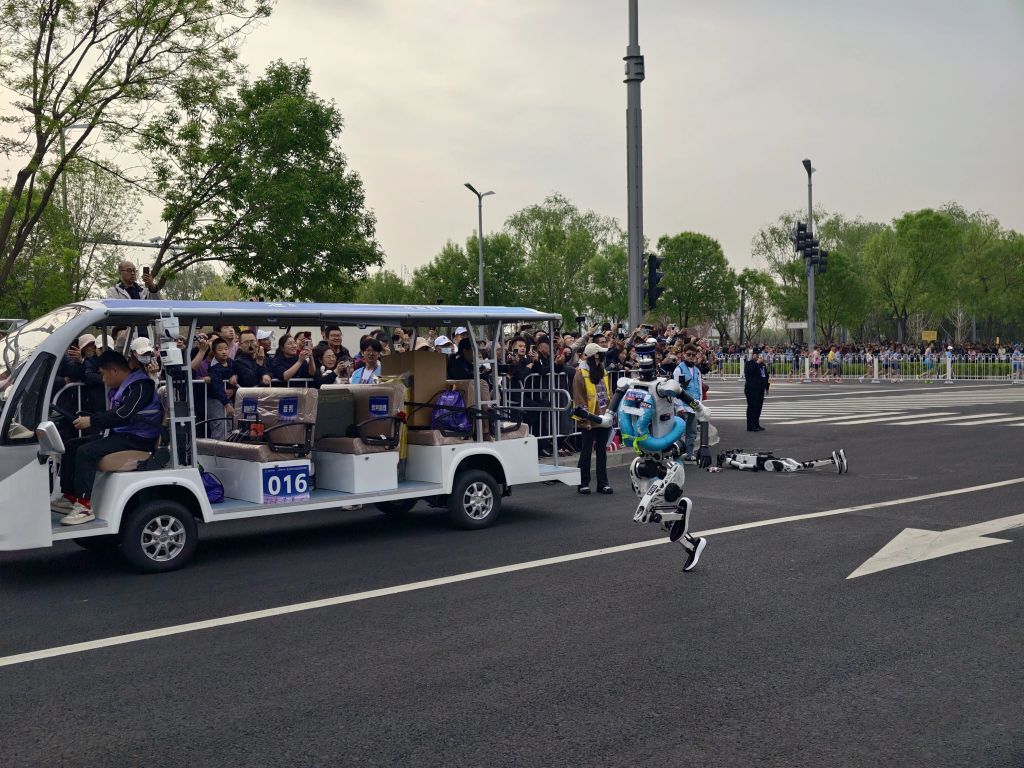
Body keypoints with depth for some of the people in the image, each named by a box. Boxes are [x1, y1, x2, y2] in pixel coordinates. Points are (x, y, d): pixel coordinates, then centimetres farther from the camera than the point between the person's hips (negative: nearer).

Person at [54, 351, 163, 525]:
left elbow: (124, 415, -26)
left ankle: (84, 507, -26)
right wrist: (86, 418, 11)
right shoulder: (120, 388, 20)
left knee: (85, 452, -25)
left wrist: (91, 421, -22)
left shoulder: (140, 386, -14)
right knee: (72, 446, 8)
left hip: (137, 439, -11)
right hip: (121, 435, 11)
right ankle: (70, 498, 9)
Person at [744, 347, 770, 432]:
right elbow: (749, 372, -24)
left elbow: (766, 375, 22)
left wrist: (766, 386, 19)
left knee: (759, 407, 11)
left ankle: (756, 425, 19)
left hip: (760, 389, 7)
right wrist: (757, 363, -25)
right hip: (752, 389, -7)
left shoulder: (762, 364, 18)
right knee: (752, 407, -8)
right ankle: (751, 426, -6)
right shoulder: (749, 363, -4)